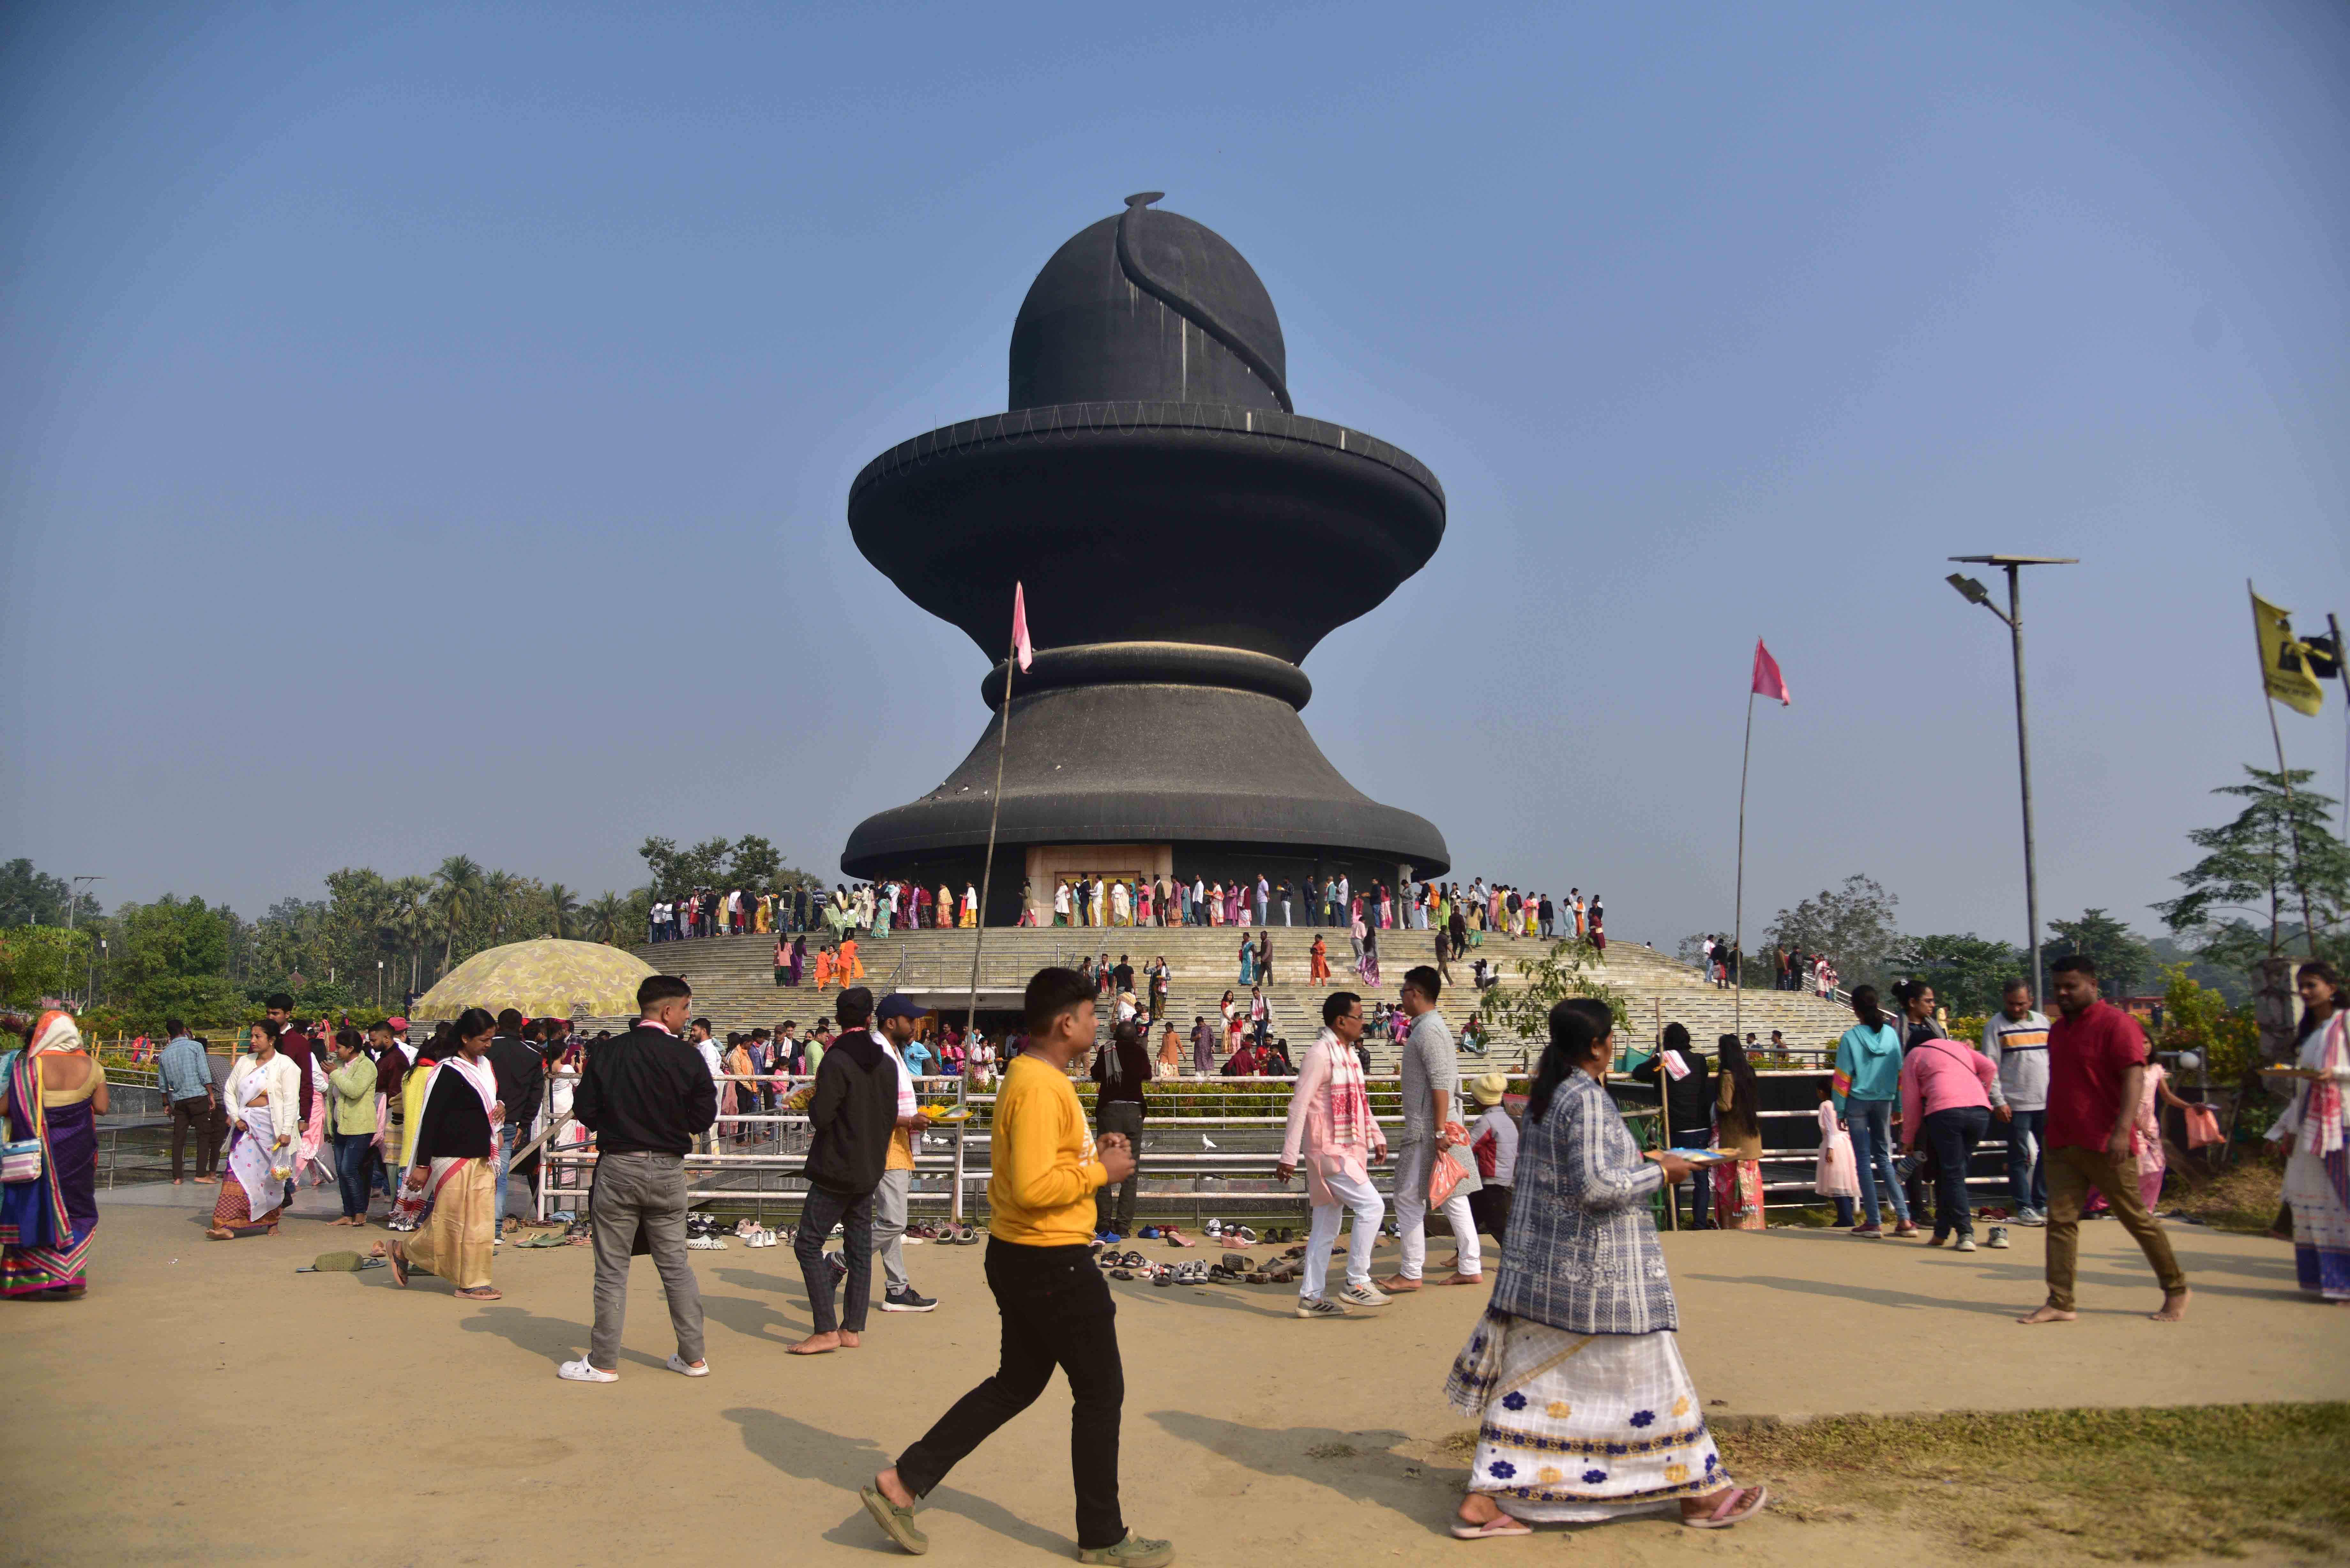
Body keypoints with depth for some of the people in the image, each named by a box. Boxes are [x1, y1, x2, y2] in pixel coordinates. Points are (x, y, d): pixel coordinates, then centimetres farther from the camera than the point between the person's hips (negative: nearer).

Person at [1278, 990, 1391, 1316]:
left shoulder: (1349, 1055, 14)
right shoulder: (1320, 1054, -15)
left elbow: (1360, 1101, 24)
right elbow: (1299, 1106, -18)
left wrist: (1376, 1137, 13)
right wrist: (1289, 1157, -20)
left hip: (1347, 1151, 9)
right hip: (1329, 1151, -9)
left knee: (1327, 1227, 11)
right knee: (1372, 1206, -13)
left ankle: (1311, 1297, 16)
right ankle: (1357, 1283, -5)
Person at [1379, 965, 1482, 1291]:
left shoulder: (1428, 1030, -16)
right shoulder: (1433, 1026, 16)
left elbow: (1441, 1083, -23)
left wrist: (1440, 1131, -24)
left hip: (1427, 1131, -10)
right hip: (1436, 1128, 10)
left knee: (1408, 1198, -3)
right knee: (1453, 1197, 11)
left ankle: (1410, 1274, 2)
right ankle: (1470, 1267, 15)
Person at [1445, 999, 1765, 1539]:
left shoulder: (1542, 1096, 9)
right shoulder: (1588, 1098, -18)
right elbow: (1595, 1187, -23)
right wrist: (1659, 1172, -10)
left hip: (1539, 1261, 8)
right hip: (1594, 1270, -8)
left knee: (1525, 1379, 10)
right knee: (1645, 1377, 7)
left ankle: (1484, 1500, 10)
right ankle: (1700, 1494, 23)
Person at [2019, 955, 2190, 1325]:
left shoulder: (2116, 1024, -10)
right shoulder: (2059, 1030, 15)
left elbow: (2134, 1077, -19)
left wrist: (2122, 1130, -29)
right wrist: (2051, 1134, 22)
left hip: (2105, 1146, -7)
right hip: (2063, 1145, 7)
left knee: (2137, 1219, 5)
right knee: (2060, 1221, 0)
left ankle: (2176, 1290, 24)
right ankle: (2060, 1303, 0)